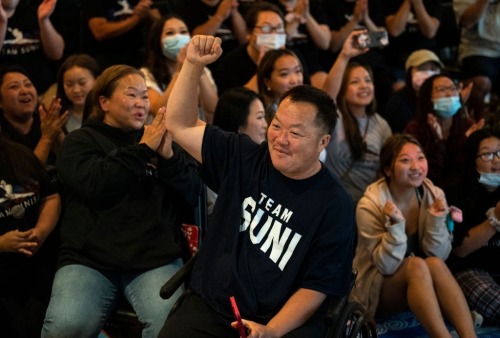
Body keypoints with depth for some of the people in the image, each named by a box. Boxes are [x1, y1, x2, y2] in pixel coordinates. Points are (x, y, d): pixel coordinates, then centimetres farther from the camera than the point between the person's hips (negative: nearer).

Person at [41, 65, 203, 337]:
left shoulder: (160, 139, 19)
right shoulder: (80, 141, 11)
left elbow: (193, 196, 9)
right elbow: (95, 185, -10)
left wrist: (168, 156, -6)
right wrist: (143, 150, -5)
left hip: (155, 258, 1)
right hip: (89, 258, -1)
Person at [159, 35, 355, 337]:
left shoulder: (335, 206, -4)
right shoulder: (244, 159, 6)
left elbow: (317, 286, -5)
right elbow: (181, 125, 9)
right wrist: (194, 65, -4)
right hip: (208, 310, 2)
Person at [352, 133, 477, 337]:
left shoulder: (434, 195, -4)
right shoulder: (370, 205, -16)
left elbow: (439, 256, -4)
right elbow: (387, 266, -18)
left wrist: (436, 221, -20)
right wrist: (396, 225, -31)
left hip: (420, 285, 4)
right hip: (377, 292, -4)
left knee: (435, 264, -30)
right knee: (416, 265, -33)